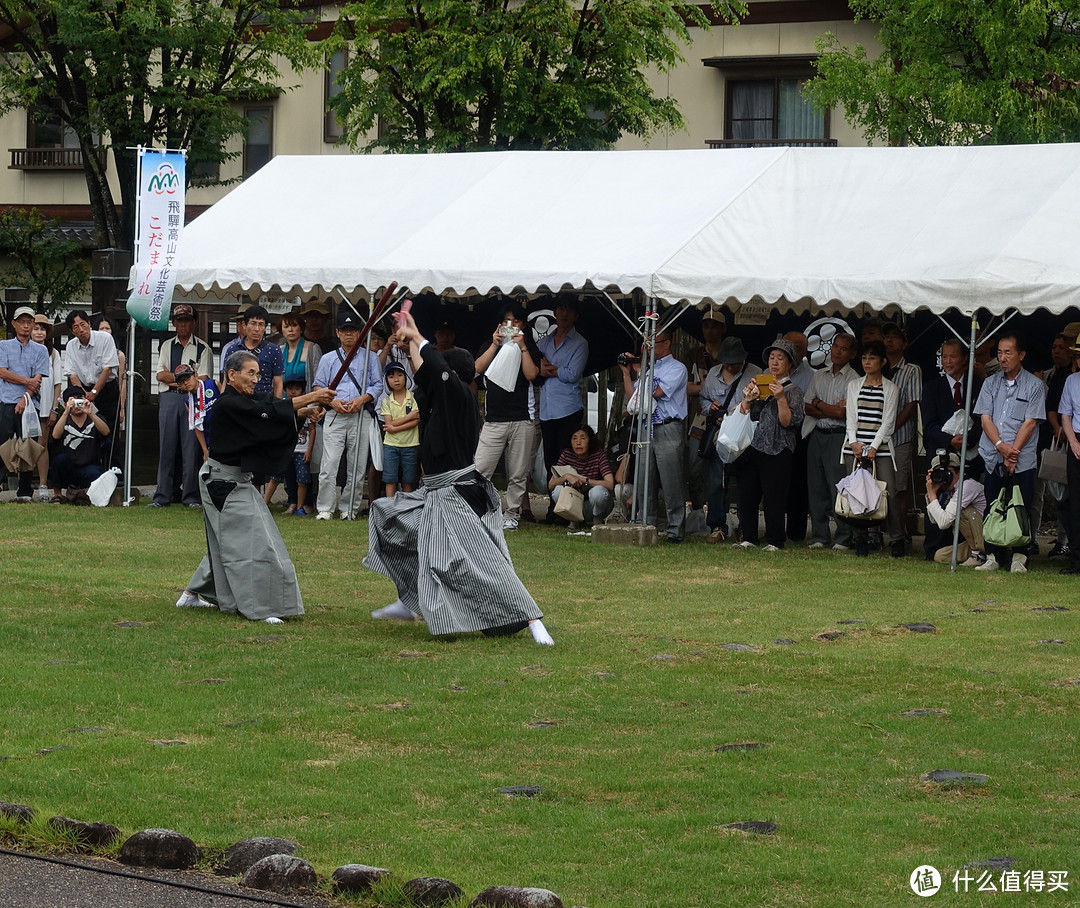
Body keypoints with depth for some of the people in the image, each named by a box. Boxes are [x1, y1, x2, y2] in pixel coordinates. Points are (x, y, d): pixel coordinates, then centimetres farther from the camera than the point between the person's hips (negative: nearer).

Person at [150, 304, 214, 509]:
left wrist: (173, 378, -3)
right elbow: (161, 375, 7)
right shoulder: (167, 346, 17)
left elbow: (203, 379, -3)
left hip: (192, 399, -3)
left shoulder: (202, 348, 6)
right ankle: (162, 496, 4)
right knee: (167, 446, 1)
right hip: (168, 399, 3)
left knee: (192, 447, -5)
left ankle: (191, 496, 1)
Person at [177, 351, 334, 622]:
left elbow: (280, 412, -3)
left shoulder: (248, 399, 8)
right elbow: (267, 412, -30)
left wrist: (306, 411, -23)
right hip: (223, 481, -10)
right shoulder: (228, 405, -21)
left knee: (225, 543, 19)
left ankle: (192, 593, 30)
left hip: (238, 480, 10)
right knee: (248, 541, -11)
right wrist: (309, 398, -34)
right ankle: (260, 608, -9)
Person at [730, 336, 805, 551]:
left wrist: (781, 398, -19)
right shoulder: (761, 384, 18)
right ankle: (748, 537, 12)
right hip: (753, 447, 6)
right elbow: (745, 414, 16)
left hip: (777, 451, -6)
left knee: (773, 497, -7)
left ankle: (776, 540, 0)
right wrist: (748, 397, 0)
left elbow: (787, 421, -10)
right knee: (747, 494, 4)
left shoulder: (793, 390, 1)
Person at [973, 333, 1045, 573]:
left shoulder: (1034, 385, 2)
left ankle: (1019, 557, 4)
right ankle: (993, 556, 9)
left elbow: (1030, 422, -4)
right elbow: (986, 418, 5)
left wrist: (1013, 451, -12)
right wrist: (1001, 447, -10)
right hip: (993, 459, 3)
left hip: (1022, 461, -3)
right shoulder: (991, 383, 12)